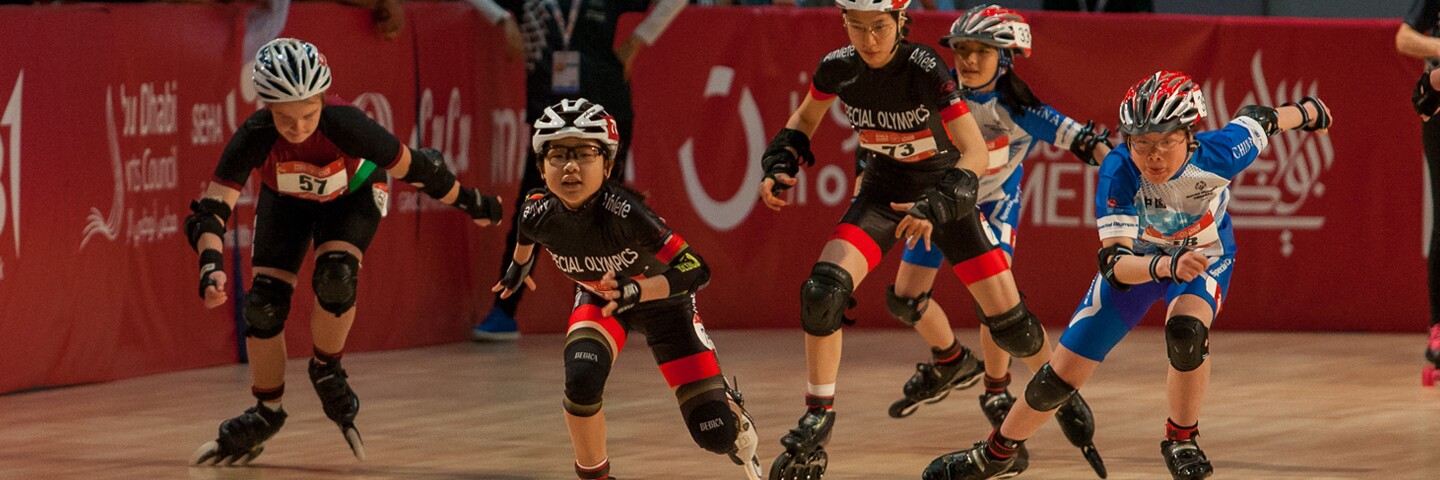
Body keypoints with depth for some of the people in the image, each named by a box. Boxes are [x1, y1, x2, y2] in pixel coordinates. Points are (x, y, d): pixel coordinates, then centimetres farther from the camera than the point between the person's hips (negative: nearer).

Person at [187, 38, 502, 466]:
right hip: (286, 200, 2)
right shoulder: (255, 137, -37)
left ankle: (327, 372, 1)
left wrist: (471, 204, -13)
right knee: (265, 301, -8)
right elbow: (211, 208, -36)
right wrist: (211, 265, -53)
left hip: (353, 194, -2)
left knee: (335, 275, -27)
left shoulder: (344, 125, -41)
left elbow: (414, 168, -26)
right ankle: (265, 412, 14)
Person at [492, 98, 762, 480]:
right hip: (597, 298, 3)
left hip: (663, 300, -3)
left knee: (714, 433, -5)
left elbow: (696, 270, -38)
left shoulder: (623, 211, -39)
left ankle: (736, 422, 35)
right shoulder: (539, 214, -25)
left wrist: (635, 291, -52)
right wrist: (519, 265, 21)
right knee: (581, 378, -30)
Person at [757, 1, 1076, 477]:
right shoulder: (838, 68, -14)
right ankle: (817, 421, -9)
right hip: (884, 188, 3)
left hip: (943, 188, -3)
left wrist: (936, 208, -44)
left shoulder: (925, 70, -28)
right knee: (824, 289, -21)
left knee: (1005, 316, -4)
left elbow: (976, 153, -31)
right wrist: (779, 165, -10)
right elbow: (805, 120, 8)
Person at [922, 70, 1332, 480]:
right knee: (1063, 373, 0)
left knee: (1186, 331, -33)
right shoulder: (1118, 173, -36)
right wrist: (1164, 265, -63)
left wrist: (1304, 112, 10)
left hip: (1205, 256, 0)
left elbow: (1255, 119, -12)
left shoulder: (1218, 154, -34)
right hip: (1137, 259, 0)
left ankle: (1182, 443, -6)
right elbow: (1114, 263, -42)